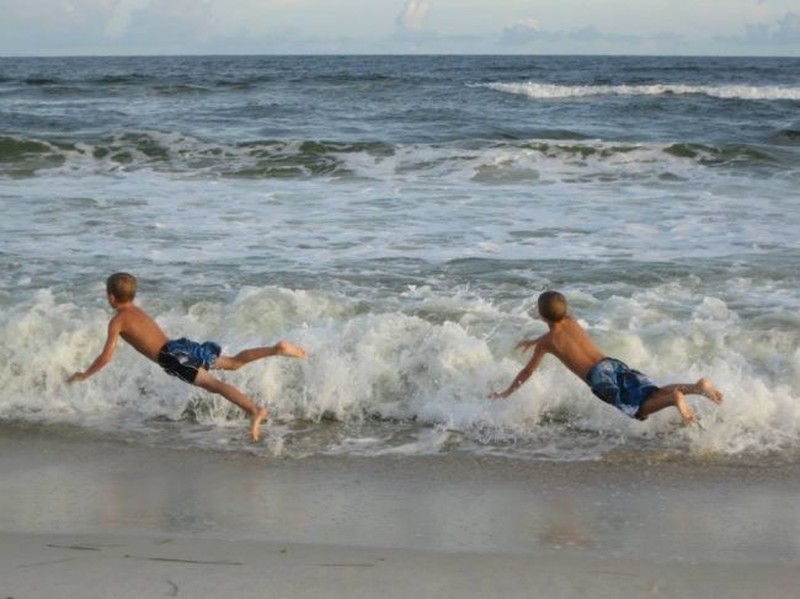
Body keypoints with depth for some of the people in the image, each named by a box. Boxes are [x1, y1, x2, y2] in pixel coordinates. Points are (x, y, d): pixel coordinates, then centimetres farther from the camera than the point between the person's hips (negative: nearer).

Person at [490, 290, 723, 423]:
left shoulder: (546, 342, 8)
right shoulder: (572, 322, 24)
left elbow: (527, 372, 17)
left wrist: (505, 394, 31)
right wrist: (534, 341, 66)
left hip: (599, 376, -6)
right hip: (614, 364, 6)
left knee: (638, 410, -12)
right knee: (654, 395, -3)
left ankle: (674, 398, -41)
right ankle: (697, 387, -27)